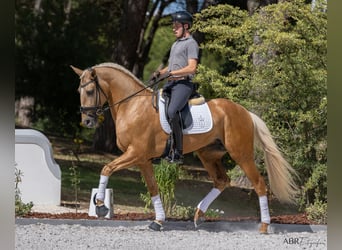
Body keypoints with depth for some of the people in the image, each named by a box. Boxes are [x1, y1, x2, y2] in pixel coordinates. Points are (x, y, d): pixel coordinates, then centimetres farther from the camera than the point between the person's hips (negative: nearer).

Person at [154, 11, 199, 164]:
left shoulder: (191, 44, -3)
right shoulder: (175, 44, 26)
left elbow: (192, 68, -15)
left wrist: (172, 73, -20)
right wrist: (160, 73, 12)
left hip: (183, 84, -10)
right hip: (170, 83, 10)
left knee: (171, 112, -30)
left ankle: (178, 151, -29)